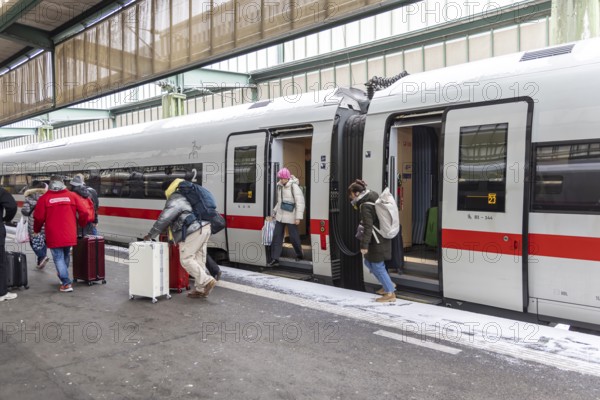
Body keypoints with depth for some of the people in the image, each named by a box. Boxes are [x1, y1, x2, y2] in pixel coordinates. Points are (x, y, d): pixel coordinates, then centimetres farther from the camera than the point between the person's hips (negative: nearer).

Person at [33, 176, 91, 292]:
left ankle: (66, 283, -4)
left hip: (54, 236, -3)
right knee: (65, 256, 22)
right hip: (69, 235, 3)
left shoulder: (44, 198, -2)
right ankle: (63, 277, 38)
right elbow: (84, 212, -2)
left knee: (58, 258, 3)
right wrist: (82, 224, 18)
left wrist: (36, 230, 17)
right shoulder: (72, 196, 3)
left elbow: (39, 217, -2)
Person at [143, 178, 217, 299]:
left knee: (186, 260, -3)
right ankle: (200, 289, 15)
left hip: (193, 232, -9)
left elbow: (163, 220, -8)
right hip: (204, 228, 9)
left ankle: (207, 281, -8)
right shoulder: (184, 197, 24)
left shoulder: (174, 201, -5)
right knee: (199, 259, 12)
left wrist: (151, 235, 2)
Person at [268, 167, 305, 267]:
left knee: (293, 236, 4)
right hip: (280, 216, 6)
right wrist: (275, 211, 19)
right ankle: (275, 259, 4)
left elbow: (300, 202, -15)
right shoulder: (280, 186, 9)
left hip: (290, 217, -6)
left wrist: (298, 217, -18)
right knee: (277, 236, 1)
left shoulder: (294, 186, -13)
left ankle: (299, 255, 27)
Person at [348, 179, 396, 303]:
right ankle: (388, 285, 28)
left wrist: (364, 245, -21)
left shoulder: (365, 206, -21)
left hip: (376, 242, -10)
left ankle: (390, 294, 11)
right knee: (368, 262, 19)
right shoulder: (373, 197, 9)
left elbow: (368, 227, -23)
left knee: (378, 266, 2)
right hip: (381, 239, 10)